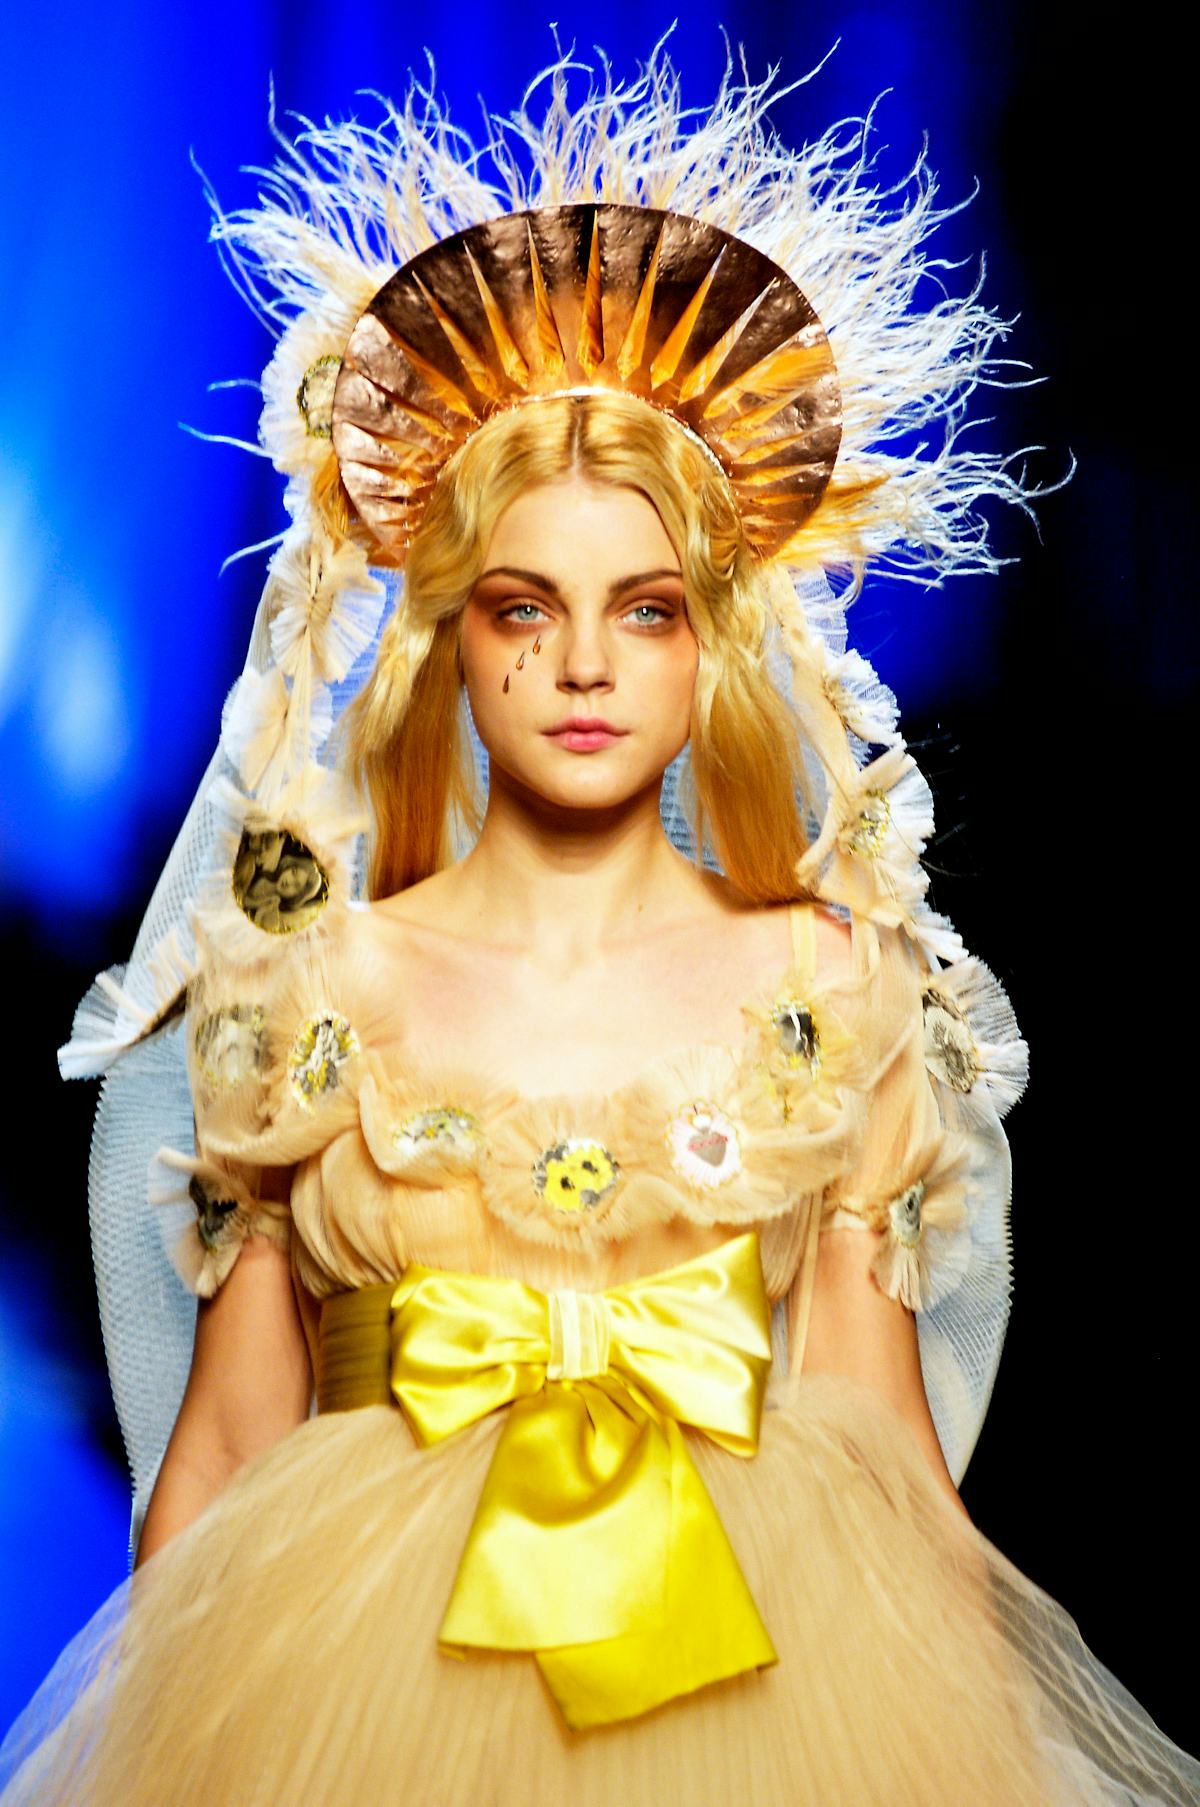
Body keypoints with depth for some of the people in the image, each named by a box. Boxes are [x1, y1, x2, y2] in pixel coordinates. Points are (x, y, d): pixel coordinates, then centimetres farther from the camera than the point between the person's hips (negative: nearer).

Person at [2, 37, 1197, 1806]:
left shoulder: (827, 989, -3)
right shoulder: (313, 993, -4)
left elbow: (881, 1442, 1)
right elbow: (227, 1439, 1)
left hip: (765, 1661, 1)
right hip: (361, 1663, 0)